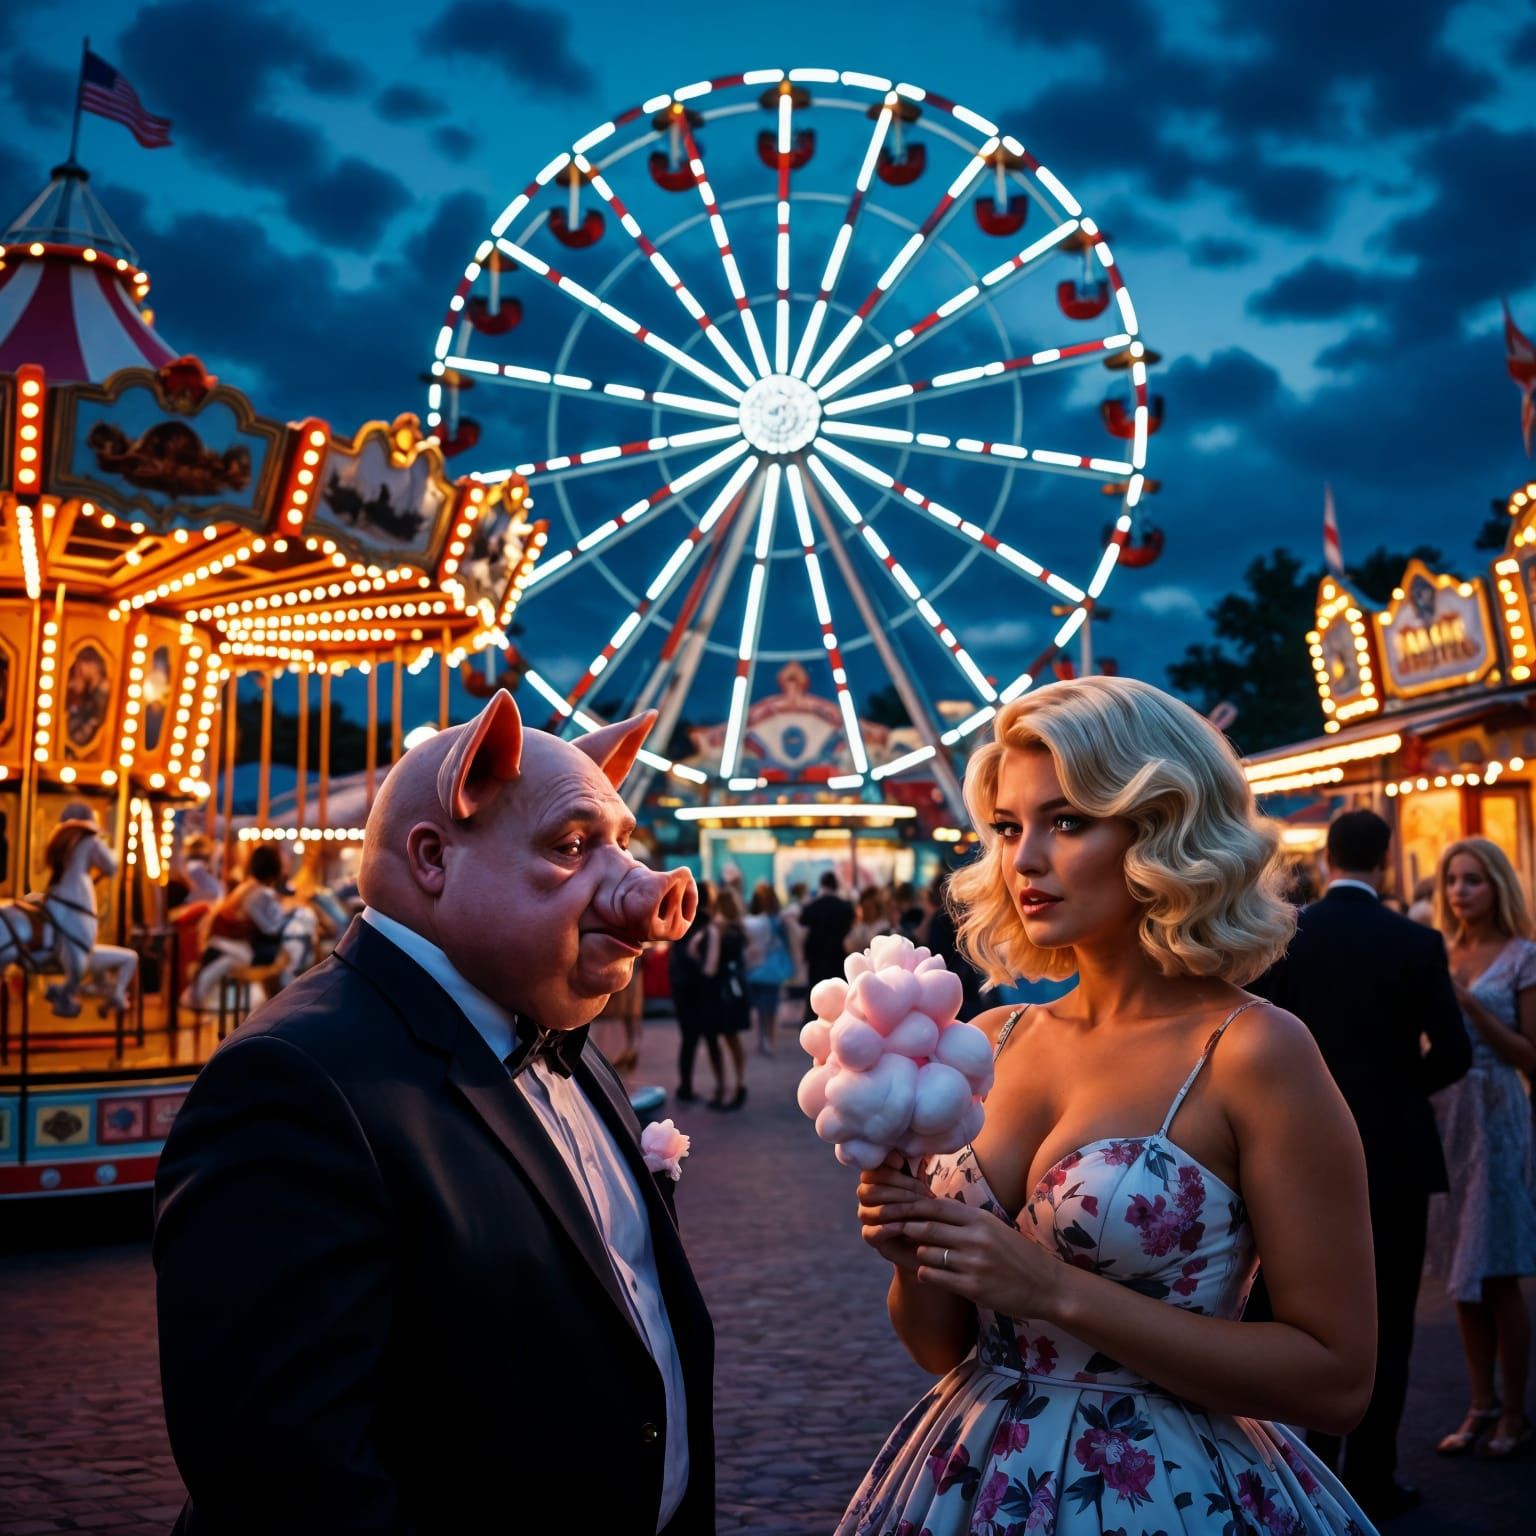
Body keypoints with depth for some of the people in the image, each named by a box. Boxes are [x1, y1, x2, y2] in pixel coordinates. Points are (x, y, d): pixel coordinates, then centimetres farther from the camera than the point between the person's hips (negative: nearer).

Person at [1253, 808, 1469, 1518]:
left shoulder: (1280, 938, -6)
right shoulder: (1418, 943, -9)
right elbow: (1452, 1052, -8)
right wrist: (1400, 1084, 11)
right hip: (1395, 1152, -2)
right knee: (1386, 1319, 8)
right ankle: (1371, 1477, 12)